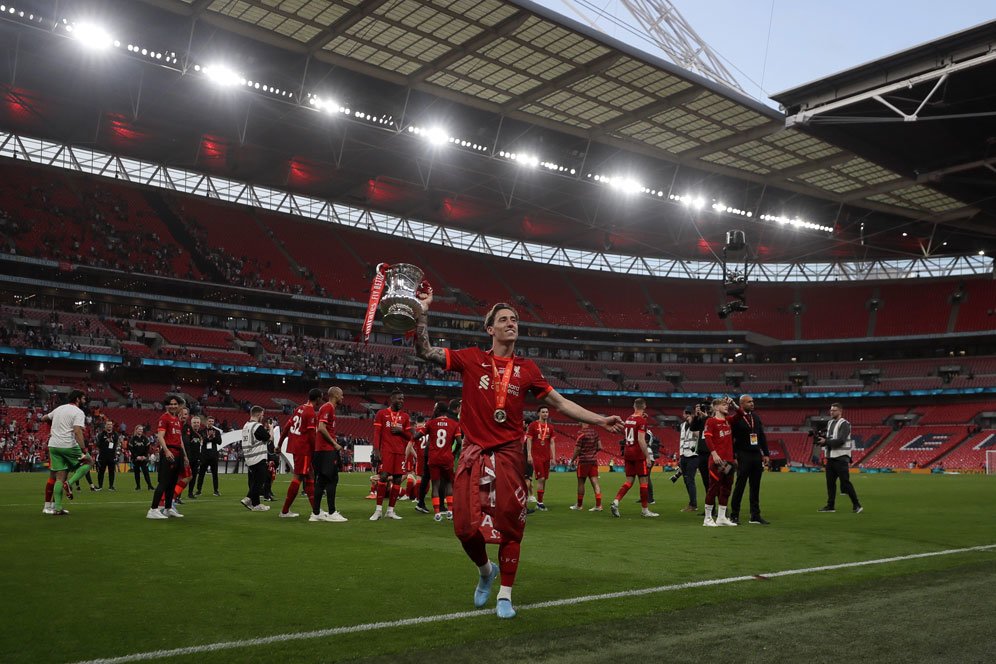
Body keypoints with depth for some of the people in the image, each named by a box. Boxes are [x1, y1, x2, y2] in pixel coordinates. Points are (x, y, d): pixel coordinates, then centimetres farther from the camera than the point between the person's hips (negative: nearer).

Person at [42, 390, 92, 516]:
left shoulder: (59, 408, 16)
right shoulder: (78, 412, -6)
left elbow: (43, 419, 32)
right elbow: (77, 432, -19)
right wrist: (84, 451, -21)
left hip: (53, 445, 7)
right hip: (68, 446, -7)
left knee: (60, 478, 7)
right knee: (89, 461, 14)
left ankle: (57, 508, 4)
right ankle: (69, 483, -4)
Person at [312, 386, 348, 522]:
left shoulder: (328, 408, 19)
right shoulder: (328, 408, -11)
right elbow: (321, 428, -21)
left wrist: (335, 444, 18)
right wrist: (335, 443, -15)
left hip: (321, 450, 10)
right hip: (327, 450, -10)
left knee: (321, 481, 10)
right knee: (332, 480, -8)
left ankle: (316, 513, 13)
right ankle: (331, 513, -6)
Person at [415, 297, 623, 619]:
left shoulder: (527, 369, 7)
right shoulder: (471, 359, 2)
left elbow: (560, 403, 10)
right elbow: (424, 351, -2)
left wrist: (601, 420, 3)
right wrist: (423, 311, -10)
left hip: (509, 456, 1)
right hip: (474, 455, -1)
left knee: (509, 527, 1)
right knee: (466, 526, -1)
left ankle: (505, 595, 17)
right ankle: (485, 570, 31)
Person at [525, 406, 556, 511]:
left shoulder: (550, 427, 12)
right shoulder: (533, 425, -2)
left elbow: (552, 443, 13)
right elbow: (529, 441, -4)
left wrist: (553, 457, 6)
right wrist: (529, 455, -11)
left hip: (546, 457, 5)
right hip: (536, 456, -5)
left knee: (544, 479, 5)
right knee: (541, 479, -11)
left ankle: (539, 502, 12)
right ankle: (539, 502, -4)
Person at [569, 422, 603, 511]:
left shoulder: (582, 433, -13)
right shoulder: (595, 432, 5)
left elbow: (577, 449, -13)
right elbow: (600, 447, 7)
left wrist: (572, 460, -1)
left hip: (584, 461, -5)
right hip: (594, 460, 5)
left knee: (581, 483, 6)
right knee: (595, 482, 1)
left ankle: (579, 505, 17)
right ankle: (598, 505, -6)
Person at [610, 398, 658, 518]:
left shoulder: (628, 419, 10)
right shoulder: (642, 421, -12)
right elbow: (641, 440, -18)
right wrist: (648, 456, -16)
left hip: (627, 453, 7)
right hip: (638, 454, -7)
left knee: (629, 481, 10)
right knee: (643, 481, 2)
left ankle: (616, 502, -6)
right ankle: (645, 510, 7)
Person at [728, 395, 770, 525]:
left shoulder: (756, 417, 13)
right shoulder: (735, 419, -7)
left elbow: (762, 436, 16)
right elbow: (731, 440, -8)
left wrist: (766, 454, 11)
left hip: (757, 456, 6)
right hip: (743, 457, -6)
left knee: (755, 487, 9)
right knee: (740, 486, -2)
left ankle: (755, 515, 16)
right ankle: (734, 515, 6)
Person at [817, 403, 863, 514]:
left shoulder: (844, 424, -11)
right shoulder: (830, 423, 15)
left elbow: (840, 441, -21)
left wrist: (825, 442, -22)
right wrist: (822, 437, -5)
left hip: (841, 458, -8)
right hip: (831, 457, 8)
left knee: (845, 482, -7)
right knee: (830, 482, 8)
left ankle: (857, 505, 1)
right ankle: (830, 506, 13)